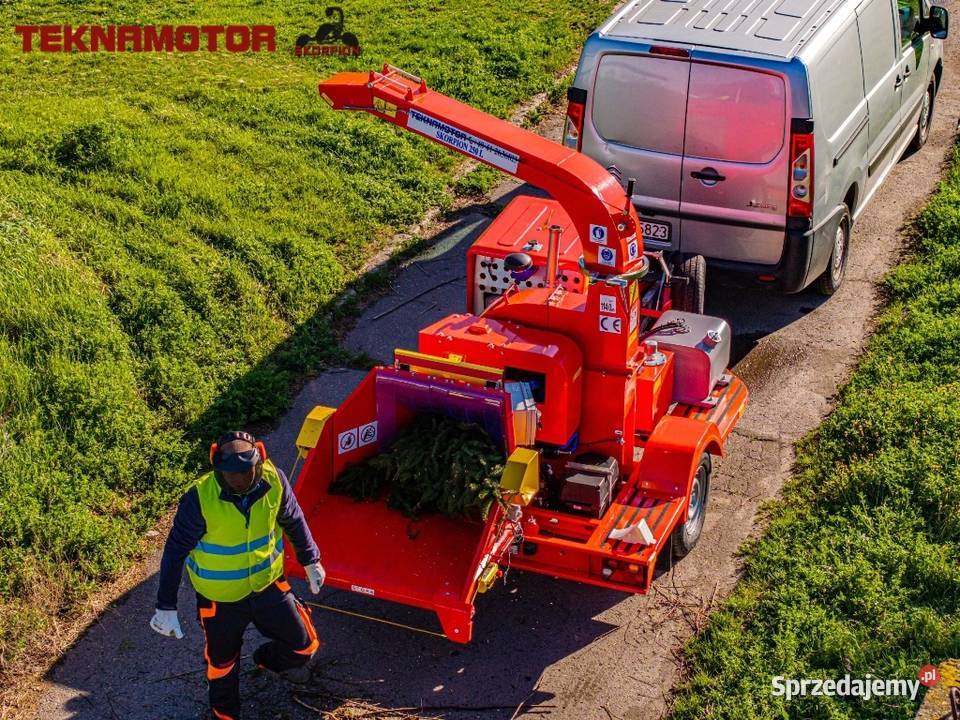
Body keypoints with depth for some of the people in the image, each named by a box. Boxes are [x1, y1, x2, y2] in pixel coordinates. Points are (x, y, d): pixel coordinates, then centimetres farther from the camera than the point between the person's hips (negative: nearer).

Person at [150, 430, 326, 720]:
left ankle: (266, 659, 44)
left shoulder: (273, 481, -20)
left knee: (304, 647, 11)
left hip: (268, 586, 3)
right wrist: (166, 607, -12)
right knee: (222, 663, 19)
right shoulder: (200, 499, -29)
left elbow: (293, 520, 0)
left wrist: (310, 561, 13)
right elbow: (175, 551, -17)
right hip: (220, 599, -3)